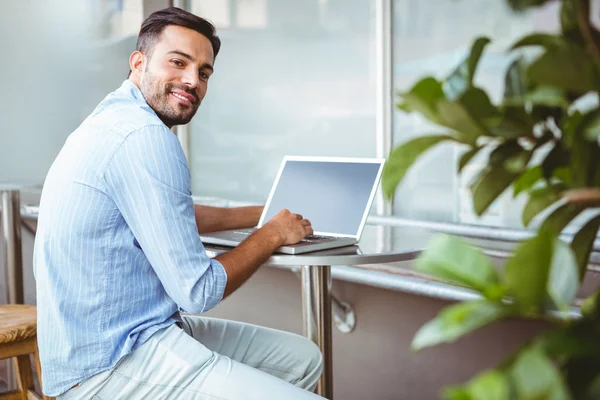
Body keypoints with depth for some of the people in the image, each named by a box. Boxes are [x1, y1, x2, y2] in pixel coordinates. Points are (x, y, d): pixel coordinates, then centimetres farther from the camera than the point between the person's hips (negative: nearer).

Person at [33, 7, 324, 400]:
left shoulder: (118, 117, 14)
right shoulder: (146, 137, -19)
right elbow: (198, 292, -18)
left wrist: (261, 214, 30)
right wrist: (272, 234, -2)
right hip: (110, 367, -11)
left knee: (303, 358, 16)